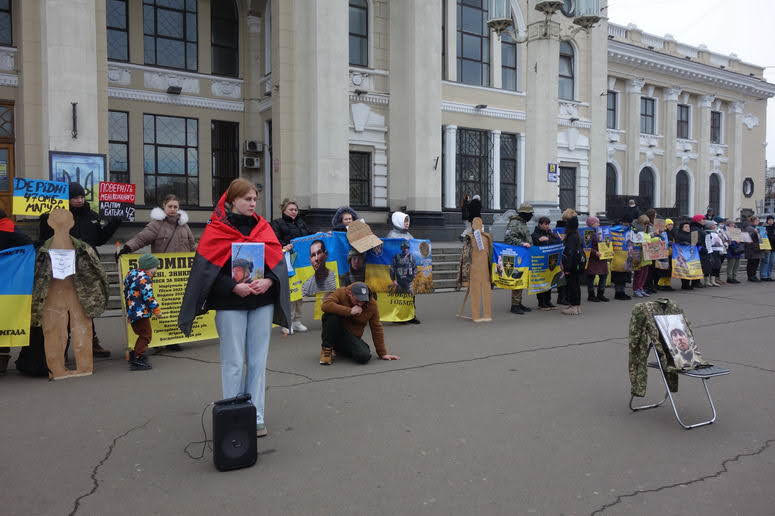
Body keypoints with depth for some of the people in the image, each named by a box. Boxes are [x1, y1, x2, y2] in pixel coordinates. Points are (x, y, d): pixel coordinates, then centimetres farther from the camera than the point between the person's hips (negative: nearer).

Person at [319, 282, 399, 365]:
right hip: (335, 333, -3)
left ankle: (340, 349, 7)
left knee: (364, 356, -27)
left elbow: (376, 328, -3)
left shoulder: (372, 304, -8)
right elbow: (325, 305, -34)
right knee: (331, 315, -33)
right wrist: (350, 311, -34)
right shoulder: (341, 293, -16)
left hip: (352, 336, 3)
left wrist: (383, 353, -5)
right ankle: (327, 349, -14)